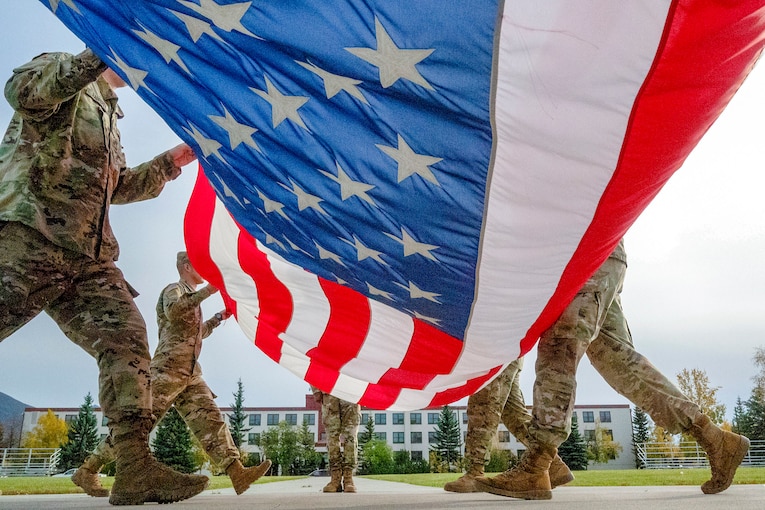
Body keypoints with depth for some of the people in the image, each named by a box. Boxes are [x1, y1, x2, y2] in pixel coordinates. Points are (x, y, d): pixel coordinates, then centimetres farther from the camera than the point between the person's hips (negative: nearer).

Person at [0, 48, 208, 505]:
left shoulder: (106, 114, 34)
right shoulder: (60, 74, 9)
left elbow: (119, 186, 37)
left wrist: (171, 162, 31)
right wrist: (99, 55, -18)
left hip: (88, 258, 8)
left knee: (126, 337, -6)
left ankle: (136, 467, -10)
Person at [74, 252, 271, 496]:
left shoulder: (191, 298, 25)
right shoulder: (174, 289, -1)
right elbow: (173, 311, -26)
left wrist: (219, 317, 26)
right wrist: (207, 291, -26)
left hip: (190, 374, 9)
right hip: (168, 369, -8)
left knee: (210, 420, -3)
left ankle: (238, 474, -9)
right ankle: (88, 469, 5)